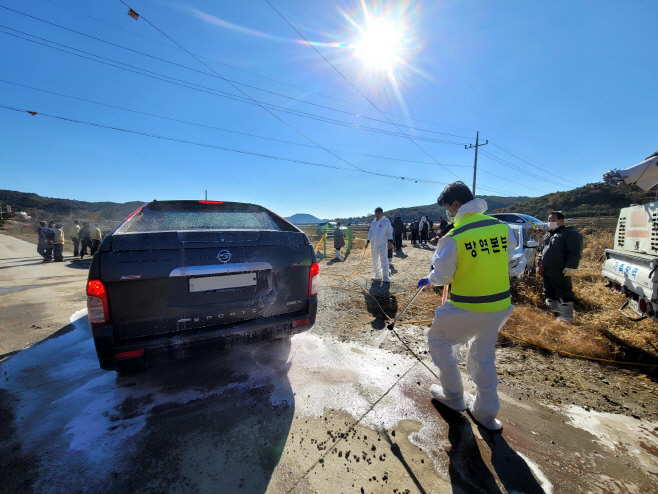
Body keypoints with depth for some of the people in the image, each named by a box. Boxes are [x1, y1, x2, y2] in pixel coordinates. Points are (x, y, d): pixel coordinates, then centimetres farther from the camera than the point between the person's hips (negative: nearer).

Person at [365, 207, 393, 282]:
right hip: (374, 245, 6)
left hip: (382, 245, -6)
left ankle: (385, 277, -2)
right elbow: (370, 232, 19)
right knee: (375, 261, 12)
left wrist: (390, 242, -11)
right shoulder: (373, 222, 14)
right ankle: (378, 275, 24)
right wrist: (368, 241, 15)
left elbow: (390, 232, -4)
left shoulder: (386, 221, -2)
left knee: (384, 260, -9)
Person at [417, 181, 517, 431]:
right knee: (484, 354, 23)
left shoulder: (453, 237, -20)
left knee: (438, 340, 19)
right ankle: (486, 412, 36)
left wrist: (428, 279, 9)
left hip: (466, 308, -6)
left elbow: (442, 276, -12)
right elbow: (507, 256, 10)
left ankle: (454, 396, 31)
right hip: (500, 305, 6)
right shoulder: (502, 227, -5)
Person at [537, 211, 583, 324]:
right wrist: (539, 265, 22)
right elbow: (542, 251, 26)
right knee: (549, 293, 17)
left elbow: (575, 252, -12)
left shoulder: (570, 233, -4)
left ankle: (567, 317, 2)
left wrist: (570, 267, -19)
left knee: (564, 294, -4)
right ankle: (552, 312, 30)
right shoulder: (547, 235, 21)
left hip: (560, 271, -8)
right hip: (546, 271, 8)